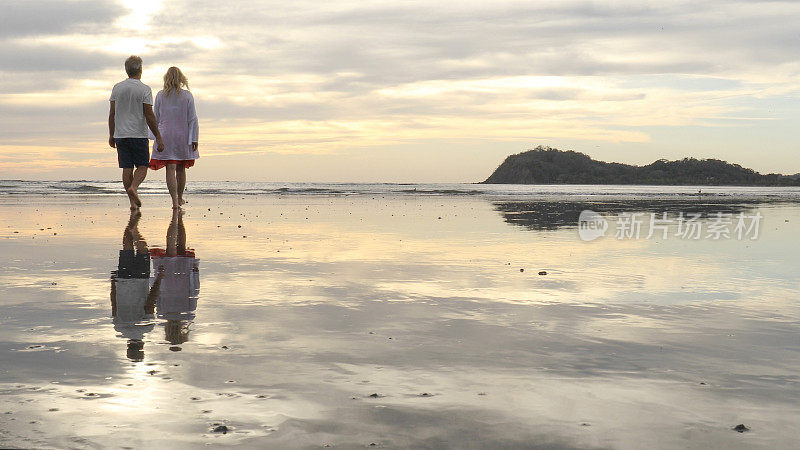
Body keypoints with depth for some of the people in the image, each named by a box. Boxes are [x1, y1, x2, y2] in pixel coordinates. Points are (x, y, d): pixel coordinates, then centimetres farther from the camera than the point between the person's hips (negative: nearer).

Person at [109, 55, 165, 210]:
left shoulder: (117, 88, 6)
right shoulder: (144, 89, -7)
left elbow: (112, 114, 8)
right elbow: (149, 116, -10)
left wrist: (111, 135, 17)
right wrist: (158, 137, -6)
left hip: (120, 135, 4)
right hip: (139, 135, -4)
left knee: (127, 168, 6)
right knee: (142, 167, 6)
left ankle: (133, 201, 6)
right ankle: (133, 187, -20)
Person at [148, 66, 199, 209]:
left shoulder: (160, 96, 0)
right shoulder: (187, 96, -3)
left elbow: (156, 118, 4)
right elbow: (192, 119, -5)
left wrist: (157, 137, 14)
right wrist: (194, 139, -3)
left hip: (165, 136, 0)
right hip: (183, 136, 1)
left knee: (170, 169, -3)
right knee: (181, 169, 15)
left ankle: (175, 201, -13)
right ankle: (180, 198, 25)